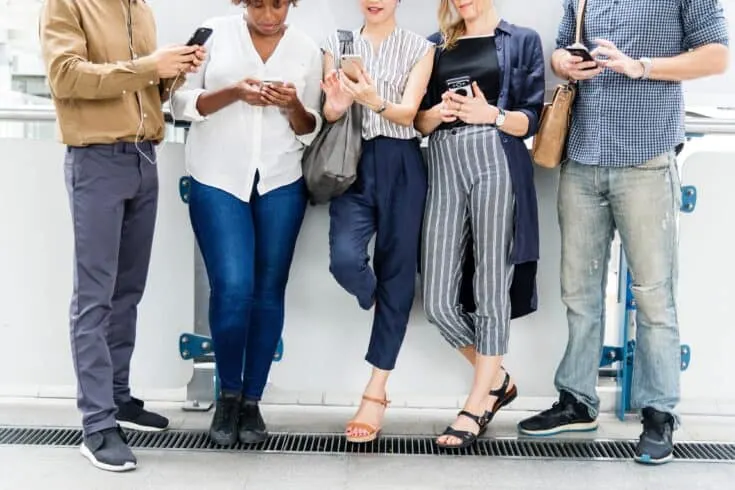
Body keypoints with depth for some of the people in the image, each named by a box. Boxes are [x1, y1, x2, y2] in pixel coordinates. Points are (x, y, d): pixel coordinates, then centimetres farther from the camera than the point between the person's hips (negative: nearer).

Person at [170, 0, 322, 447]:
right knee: (233, 288, -10)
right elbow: (181, 102, 0)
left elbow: (310, 130, 9)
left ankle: (252, 400, 17)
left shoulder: (307, 50, 7)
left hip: (281, 183, 2)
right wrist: (233, 93, -16)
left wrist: (293, 105, -12)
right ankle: (228, 394, 13)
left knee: (269, 291, 3)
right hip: (218, 180, -2)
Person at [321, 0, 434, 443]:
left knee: (397, 273, -1)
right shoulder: (338, 45, 10)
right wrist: (336, 104, -21)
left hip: (401, 168, -1)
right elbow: (330, 114, 2)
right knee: (345, 260, -21)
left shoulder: (419, 48, 5)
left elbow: (408, 113, -8)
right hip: (354, 165, 1)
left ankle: (376, 395, 7)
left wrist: (375, 102, -28)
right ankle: (377, 302, 18)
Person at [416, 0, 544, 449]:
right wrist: (438, 113, -6)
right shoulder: (436, 45, 19)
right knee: (438, 302, -1)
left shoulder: (523, 41, 9)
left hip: (496, 164, -4)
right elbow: (419, 119, 15)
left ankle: (476, 405, 8)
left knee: (491, 290, -2)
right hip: (445, 169, 4)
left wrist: (490, 114, -15)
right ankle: (499, 381, 21)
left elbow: (530, 119, 2)